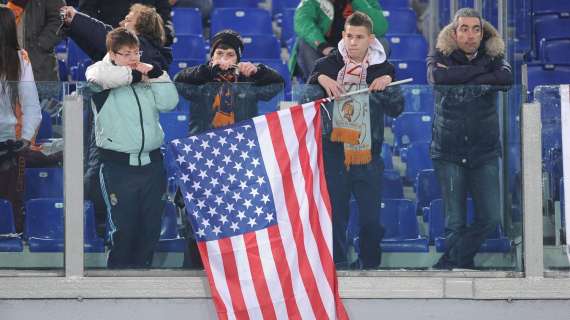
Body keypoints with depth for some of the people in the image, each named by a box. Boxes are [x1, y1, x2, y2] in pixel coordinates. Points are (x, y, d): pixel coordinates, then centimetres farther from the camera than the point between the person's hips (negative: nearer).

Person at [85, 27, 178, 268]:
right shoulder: (102, 73, -1)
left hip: (151, 164, 5)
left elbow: (169, 103, 2)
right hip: (118, 166, -5)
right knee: (123, 228, -3)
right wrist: (133, 75, -12)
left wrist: (155, 74, -5)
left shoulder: (145, 78, 13)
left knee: (151, 227, 9)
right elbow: (100, 74, -26)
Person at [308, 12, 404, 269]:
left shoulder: (382, 68, 4)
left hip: (367, 152, 0)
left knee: (371, 216, 3)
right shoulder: (329, 64, 3)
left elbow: (396, 110, 4)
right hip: (334, 149, 0)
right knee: (334, 212, 2)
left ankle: (370, 265, 15)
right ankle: (336, 264, 10)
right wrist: (320, 79, -15)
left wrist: (387, 84, -12)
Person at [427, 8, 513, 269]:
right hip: (449, 152, -2)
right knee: (455, 222, -3)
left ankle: (449, 263, 8)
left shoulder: (493, 57, 6)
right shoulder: (440, 57, 2)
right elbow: (436, 76, -21)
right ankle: (461, 265, 13)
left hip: (485, 152, 2)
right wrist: (479, 69, -15)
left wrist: (458, 76, -16)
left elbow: (506, 78, -16)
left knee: (490, 217, -5)